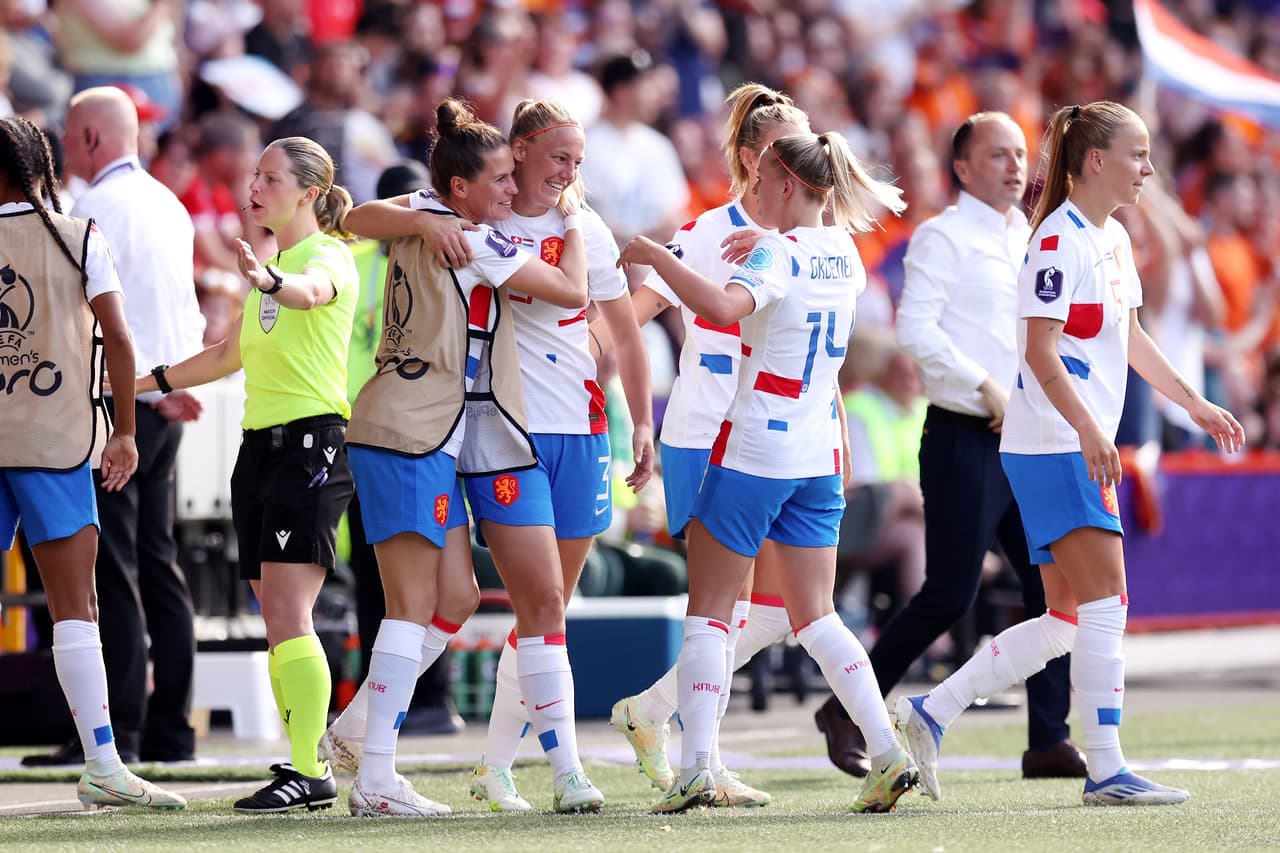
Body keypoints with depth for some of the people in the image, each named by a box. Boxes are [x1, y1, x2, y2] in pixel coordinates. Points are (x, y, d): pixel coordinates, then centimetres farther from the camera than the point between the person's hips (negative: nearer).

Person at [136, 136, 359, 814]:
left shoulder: (328, 254, -7)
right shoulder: (271, 263, 19)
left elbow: (312, 291, -33)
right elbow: (230, 354, 32)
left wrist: (272, 281, -54)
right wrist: (147, 381, 33)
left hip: (311, 440, -9)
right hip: (259, 445, 9)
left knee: (288, 613, -16)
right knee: (277, 619, 5)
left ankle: (311, 773, -17)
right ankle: (306, 763, 7)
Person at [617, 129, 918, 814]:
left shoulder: (777, 255, -14)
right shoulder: (843, 253, 9)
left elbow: (723, 306, -34)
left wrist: (655, 256, -24)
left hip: (752, 450, -7)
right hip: (820, 456, 7)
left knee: (708, 611, 1)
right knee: (815, 617, 10)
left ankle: (694, 770, -6)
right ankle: (887, 753, -4)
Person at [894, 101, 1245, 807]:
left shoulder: (1113, 239, 16)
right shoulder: (1059, 239, -13)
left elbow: (1128, 338, 28)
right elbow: (1040, 350, -20)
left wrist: (1193, 403, 27)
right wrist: (1090, 430, -28)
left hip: (1086, 448, 10)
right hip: (1054, 448, -10)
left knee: (1066, 621, 8)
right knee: (1106, 603, -11)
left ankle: (930, 713, 13)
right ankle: (1105, 772, -10)